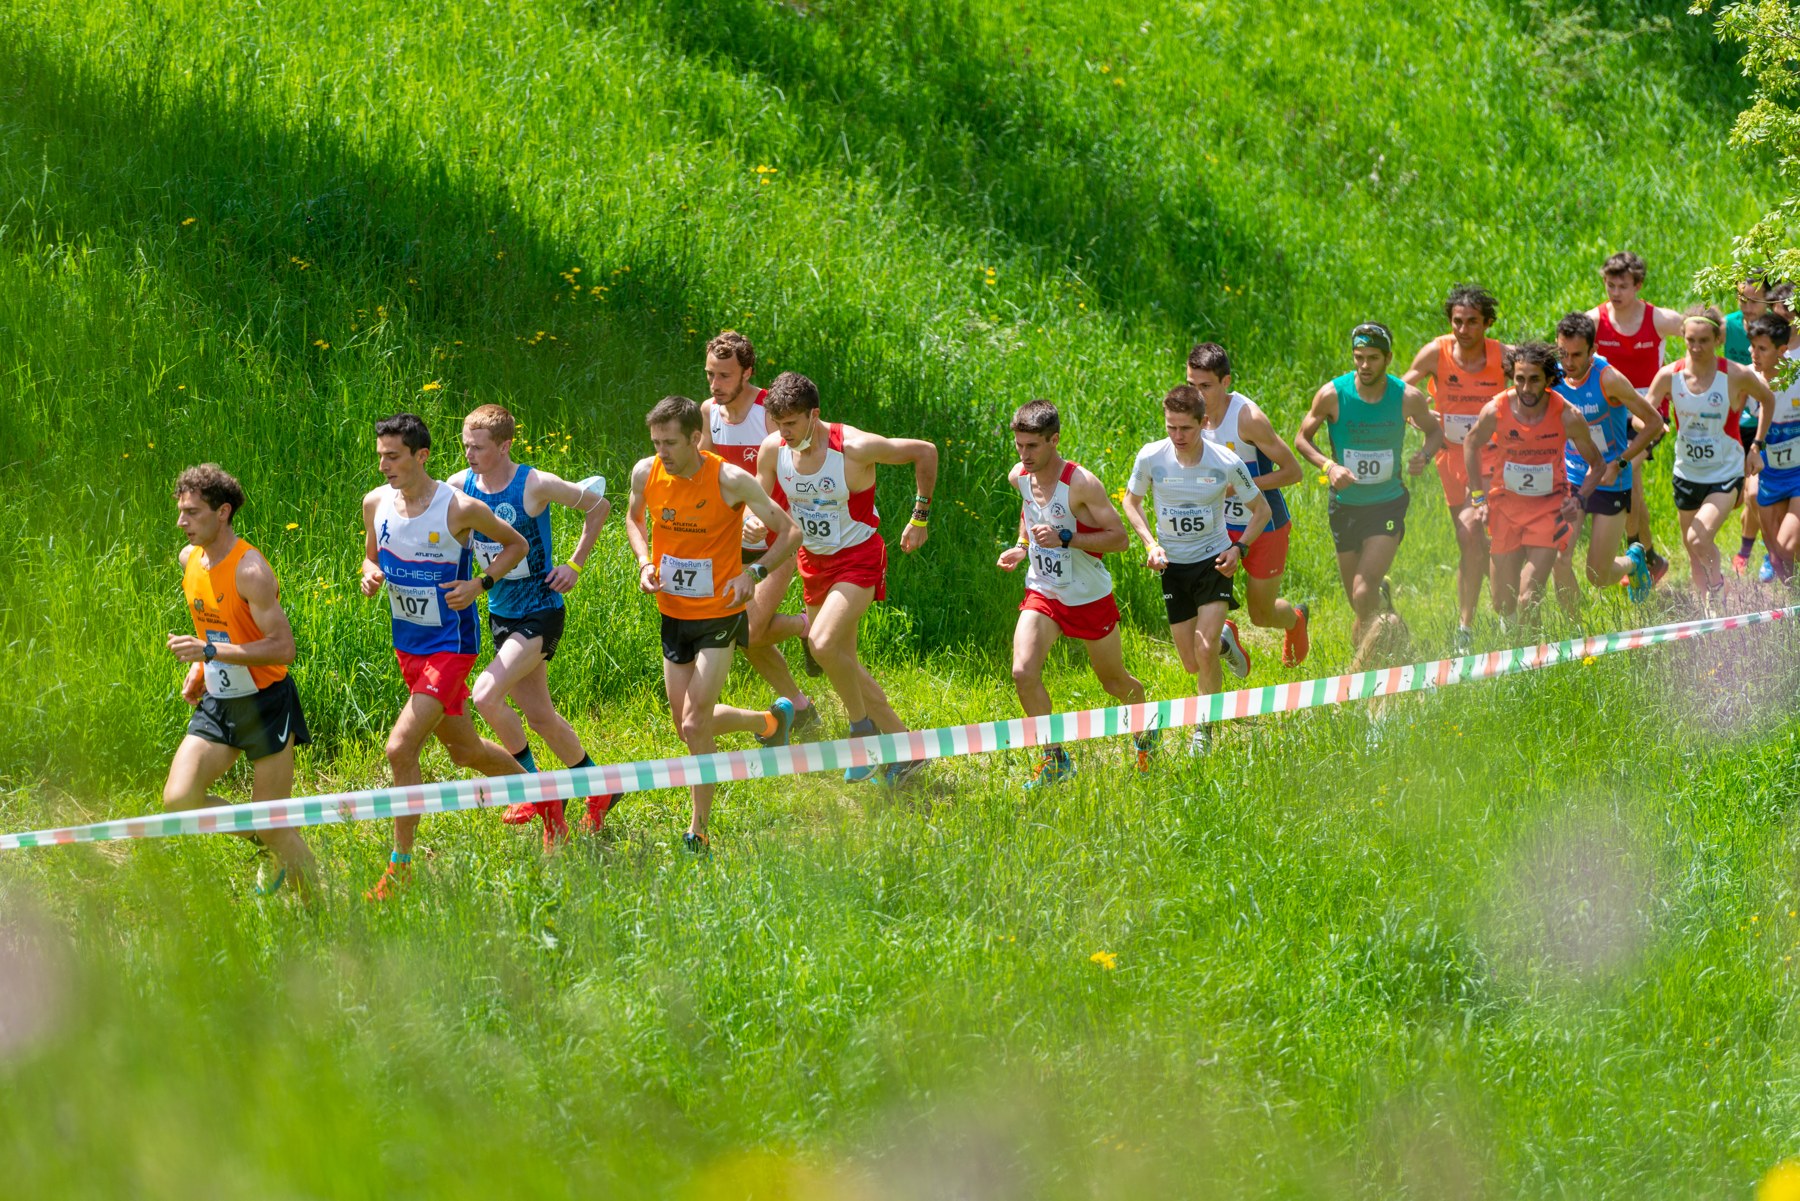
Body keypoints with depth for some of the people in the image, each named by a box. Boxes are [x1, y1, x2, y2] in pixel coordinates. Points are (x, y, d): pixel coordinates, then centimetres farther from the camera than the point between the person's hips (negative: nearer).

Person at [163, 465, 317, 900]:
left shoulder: (250, 571, -20)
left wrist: (210, 651, -30)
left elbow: (283, 647, -25)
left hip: (266, 704, -7)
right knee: (178, 799, -9)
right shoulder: (189, 559, 4)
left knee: (274, 825, -3)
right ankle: (271, 848, 13)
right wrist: (199, 668, 8)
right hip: (217, 703, 7)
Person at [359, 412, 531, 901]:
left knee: (401, 748, -19)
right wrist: (370, 574, -8)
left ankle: (400, 867, -9)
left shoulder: (461, 509, -17)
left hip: (450, 645, -7)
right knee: (464, 751, 19)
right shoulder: (376, 503, -2)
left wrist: (481, 583, -16)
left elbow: (516, 544, -1)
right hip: (408, 645, 7)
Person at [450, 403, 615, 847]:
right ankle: (599, 787, 32)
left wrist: (575, 565, -8)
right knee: (540, 715, 12)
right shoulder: (460, 486, -4)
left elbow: (599, 506, -5)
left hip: (540, 613, -6)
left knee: (487, 695, -21)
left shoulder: (535, 486, -17)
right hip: (501, 614, 6)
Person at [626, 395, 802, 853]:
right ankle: (771, 721, 40)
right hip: (673, 614, 6)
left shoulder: (730, 481, -20)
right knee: (687, 725, 12)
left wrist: (754, 574, -25)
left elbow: (789, 532, -11)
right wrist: (645, 562, -4)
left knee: (695, 725, -12)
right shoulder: (645, 473, -7)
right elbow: (635, 519, 16)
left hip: (719, 615, -6)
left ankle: (699, 832, 3)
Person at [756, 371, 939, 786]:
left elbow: (925, 452, -10)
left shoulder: (855, 448, -23)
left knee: (823, 643, -27)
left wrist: (920, 517, -4)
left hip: (858, 560, -7)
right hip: (814, 561, 7)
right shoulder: (773, 449, -10)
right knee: (842, 661, 11)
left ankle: (861, 723, -4)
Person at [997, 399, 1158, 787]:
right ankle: (1055, 758, -4)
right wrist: (1022, 548, 5)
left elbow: (1120, 538, -21)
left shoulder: (1081, 484, -23)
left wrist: (1064, 539, -31)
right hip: (1042, 594, 4)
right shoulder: (1019, 477, -4)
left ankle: (1146, 729, 49)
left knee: (1114, 682, 15)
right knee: (1023, 671, -19)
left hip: (1089, 598, -4)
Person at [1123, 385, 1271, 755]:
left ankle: (1203, 727, 4)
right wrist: (1151, 544, -7)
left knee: (1205, 651, -17)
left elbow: (1261, 510, 0)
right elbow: (1132, 501, 7)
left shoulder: (1226, 462, -15)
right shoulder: (1151, 458, -13)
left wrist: (1239, 548, -13)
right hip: (1173, 565, 2)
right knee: (1192, 664, 6)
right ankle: (1224, 641, 43)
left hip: (1212, 561, -2)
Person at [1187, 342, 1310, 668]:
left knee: (1262, 615, 10)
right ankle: (1222, 630, 3)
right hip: (1221, 524, 4)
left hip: (1263, 527, -4)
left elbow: (1292, 471, -20)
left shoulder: (1247, 418, -24)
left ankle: (1295, 619, 45)